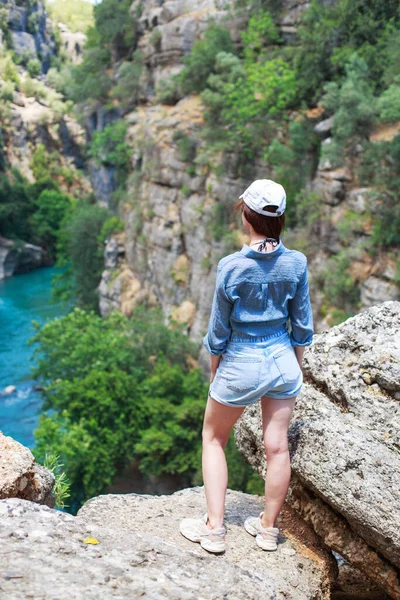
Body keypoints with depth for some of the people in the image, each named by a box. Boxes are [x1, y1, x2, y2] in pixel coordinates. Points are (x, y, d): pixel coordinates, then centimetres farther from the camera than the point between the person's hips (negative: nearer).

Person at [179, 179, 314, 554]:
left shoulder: (231, 267, -18)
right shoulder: (296, 263, -8)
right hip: (283, 362, 4)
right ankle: (268, 528, 30)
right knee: (277, 446, 13)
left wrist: (214, 370, 7)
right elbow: (302, 325, 1)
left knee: (213, 440, 17)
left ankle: (214, 528, 17)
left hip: (241, 366, -3)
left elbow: (219, 330, -9)